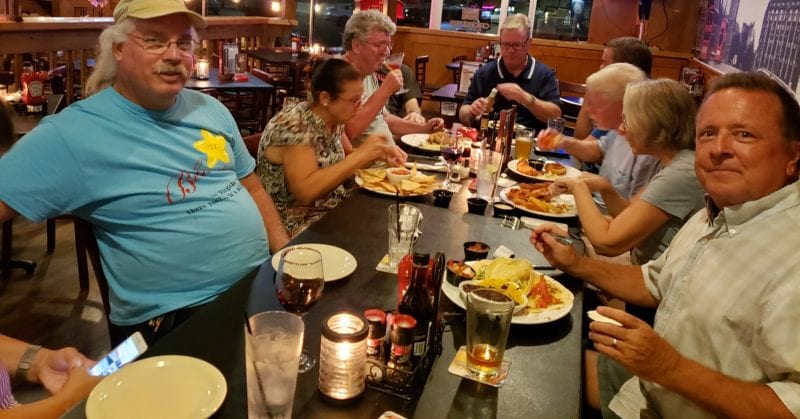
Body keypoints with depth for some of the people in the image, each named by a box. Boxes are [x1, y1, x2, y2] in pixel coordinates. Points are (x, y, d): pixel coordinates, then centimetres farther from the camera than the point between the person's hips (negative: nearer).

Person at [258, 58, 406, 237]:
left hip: (334, 210, 8)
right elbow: (305, 191, -30)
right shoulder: (295, 126, -22)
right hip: (300, 225, -8)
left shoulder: (333, 119, 1)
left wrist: (378, 153, 0)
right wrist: (360, 155, -26)